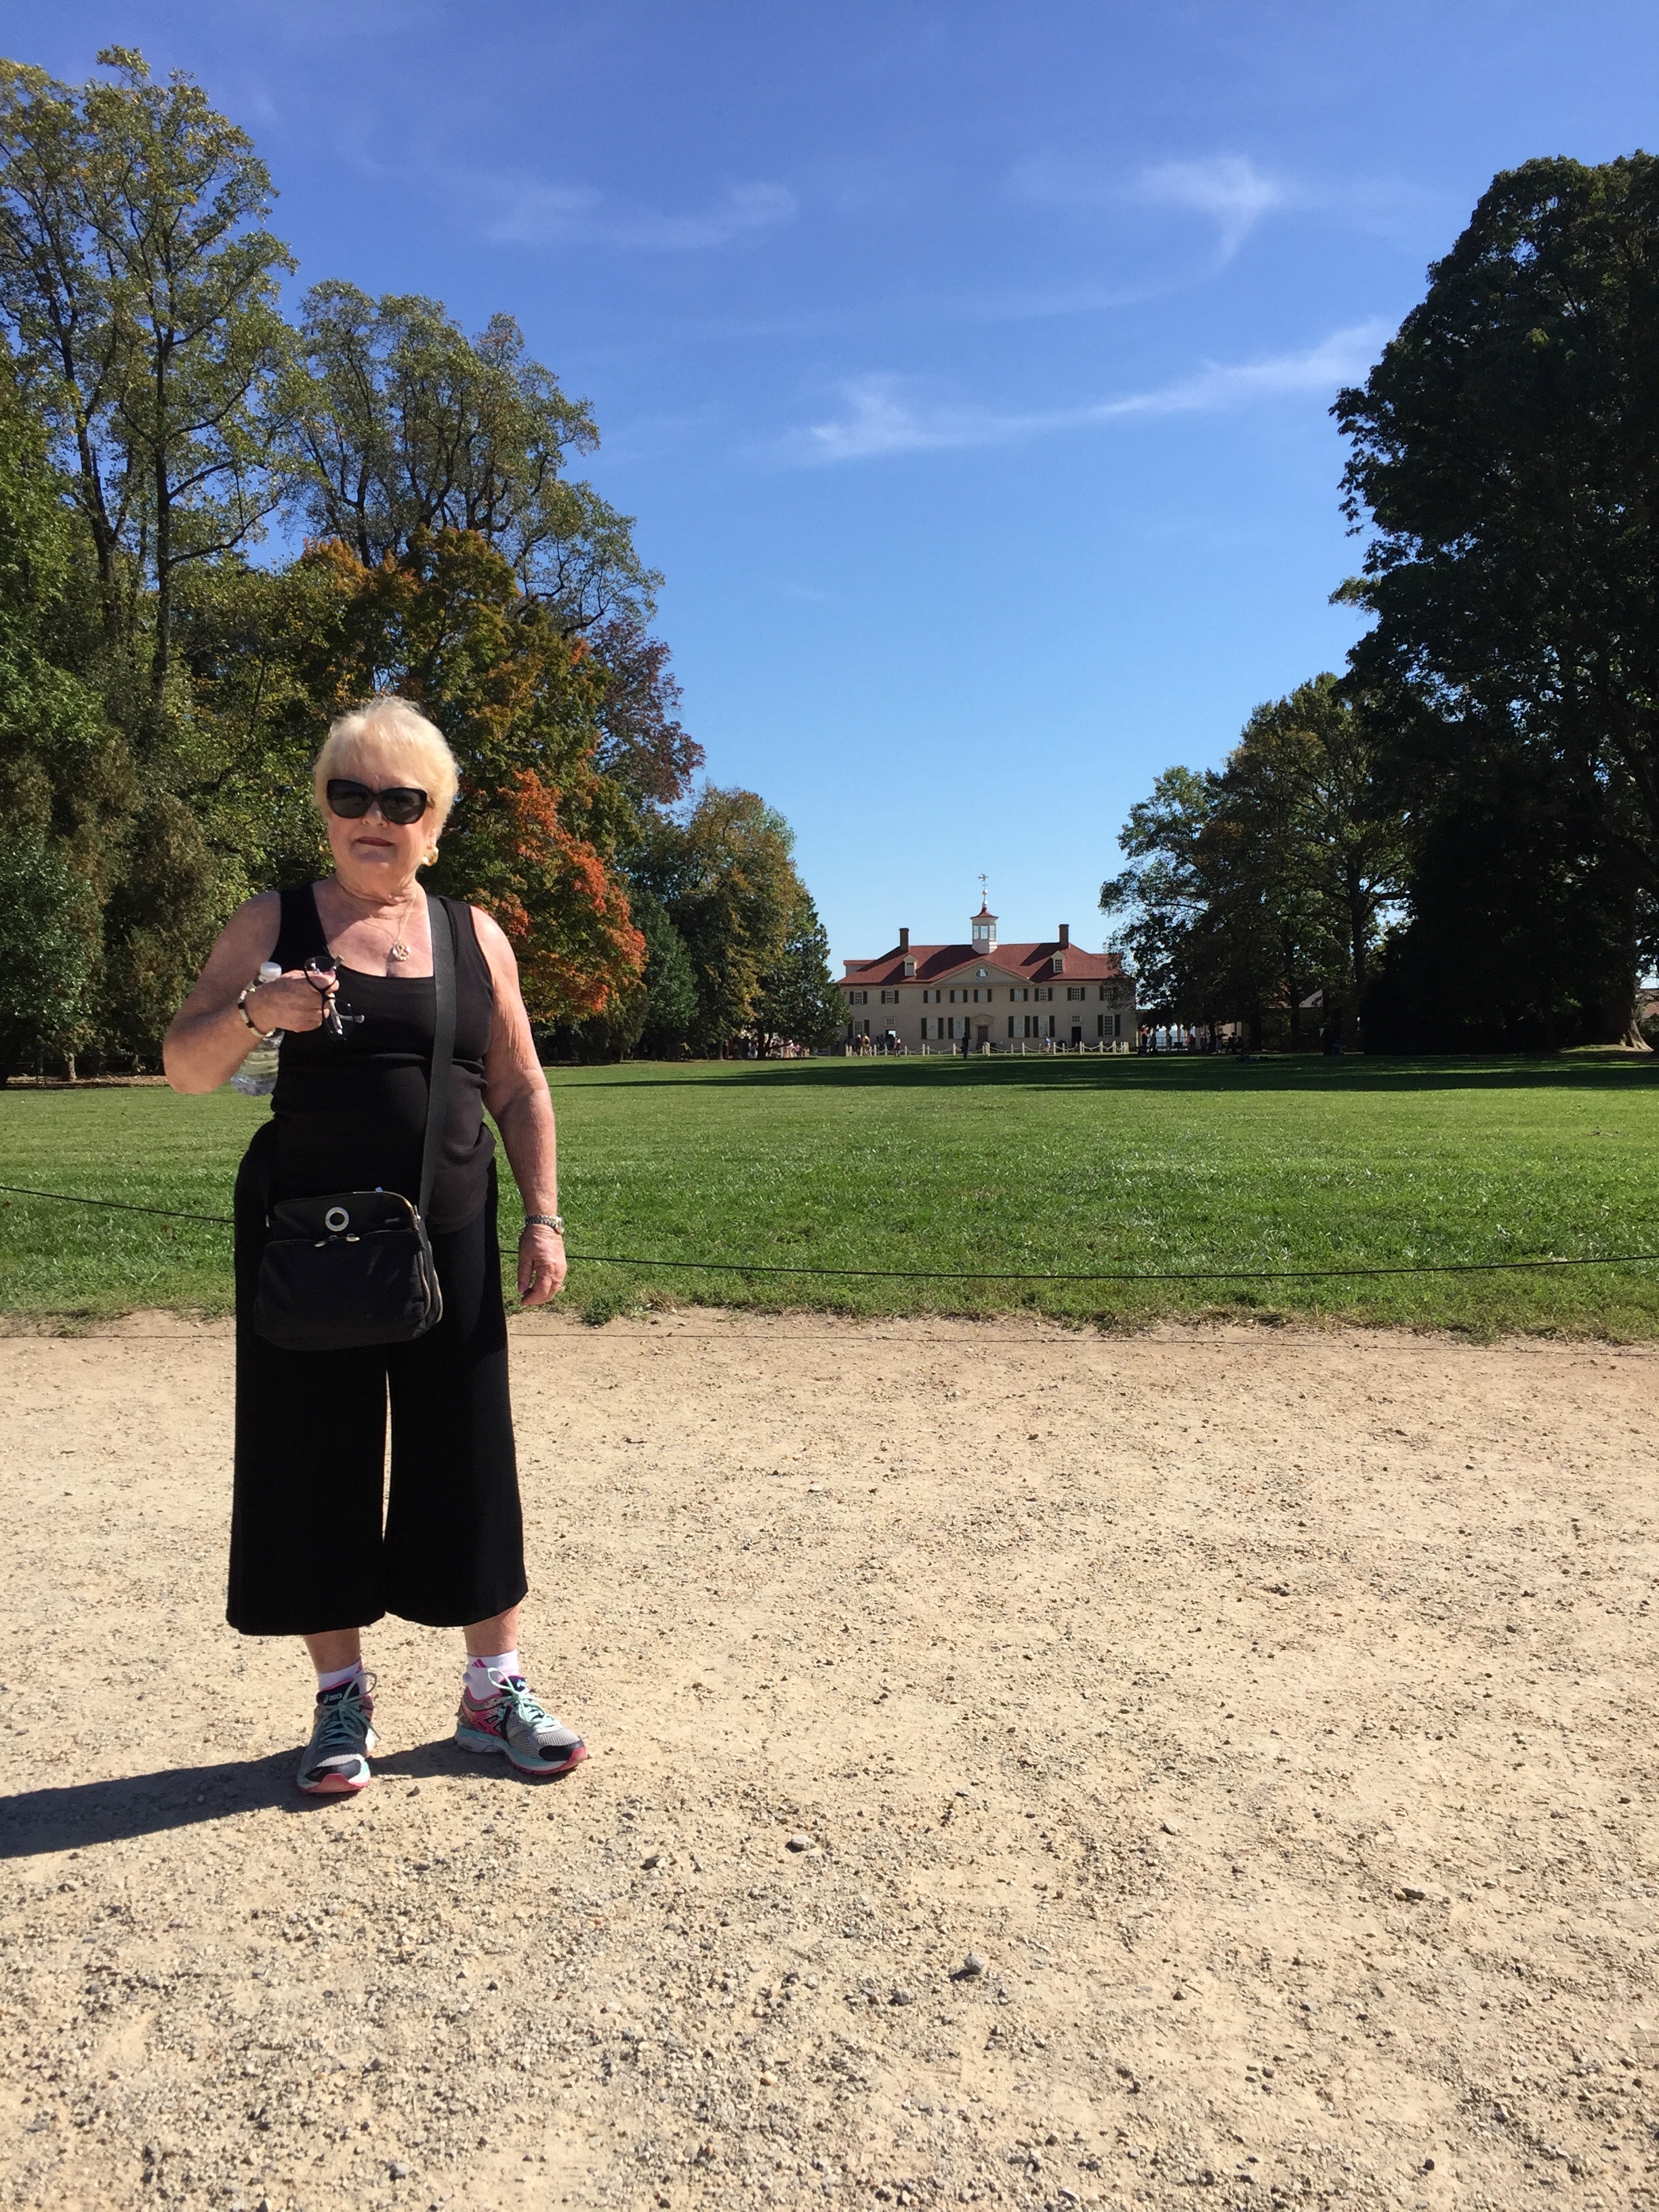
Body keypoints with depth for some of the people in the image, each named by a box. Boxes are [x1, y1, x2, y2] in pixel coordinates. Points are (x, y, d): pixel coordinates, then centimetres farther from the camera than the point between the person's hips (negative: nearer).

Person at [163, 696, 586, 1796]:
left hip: (449, 1234, 1)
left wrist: (543, 1217, 1)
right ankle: (342, 1697, 22)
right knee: (317, 1456, 5)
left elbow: (521, 1090, 9)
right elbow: (184, 1067, 1)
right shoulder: (276, 921, 3)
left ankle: (495, 1690, 19)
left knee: (466, 1452, 5)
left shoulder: (475, 935, 7)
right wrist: (253, 1012, -20)